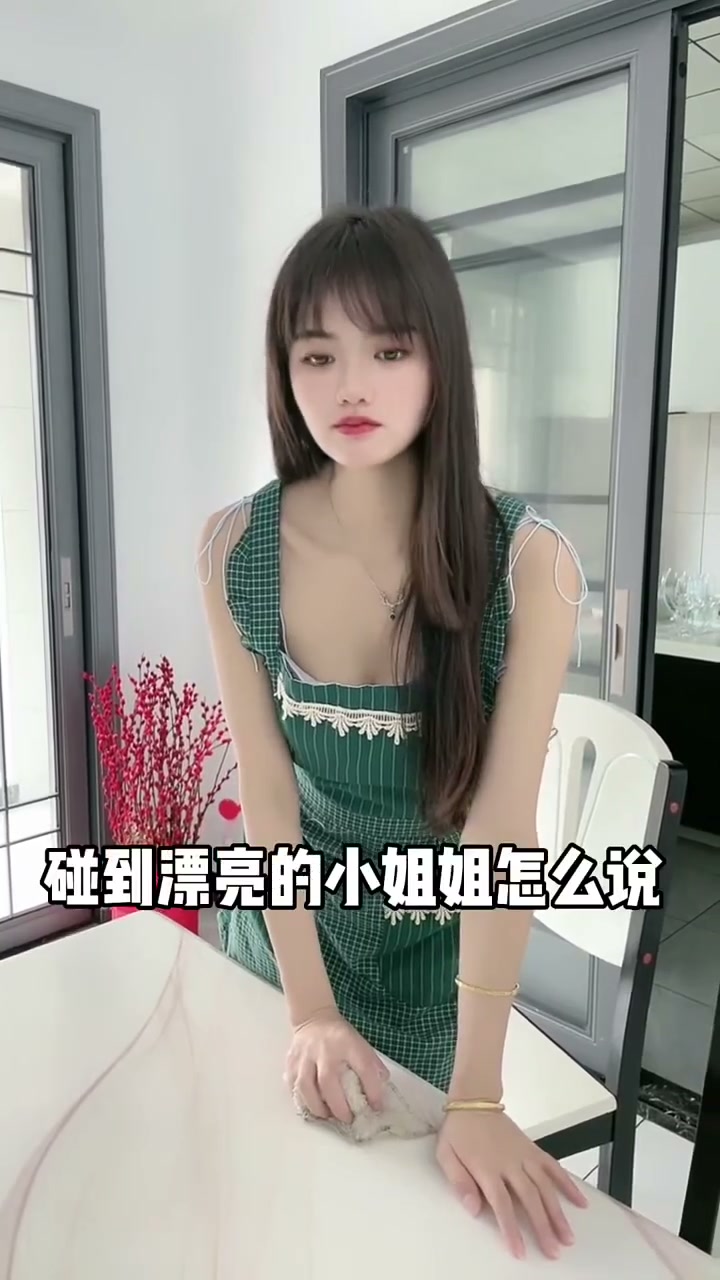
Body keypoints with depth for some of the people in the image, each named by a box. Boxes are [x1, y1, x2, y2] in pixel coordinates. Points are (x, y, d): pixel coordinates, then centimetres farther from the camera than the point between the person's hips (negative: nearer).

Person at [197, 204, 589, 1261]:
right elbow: (263, 781, -14)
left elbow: (503, 823, -25)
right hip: (281, 926, 2)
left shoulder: (530, 562, -23)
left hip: (440, 946, -1)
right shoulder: (235, 549, -16)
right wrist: (310, 1007, -15)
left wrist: (478, 1096, -25)